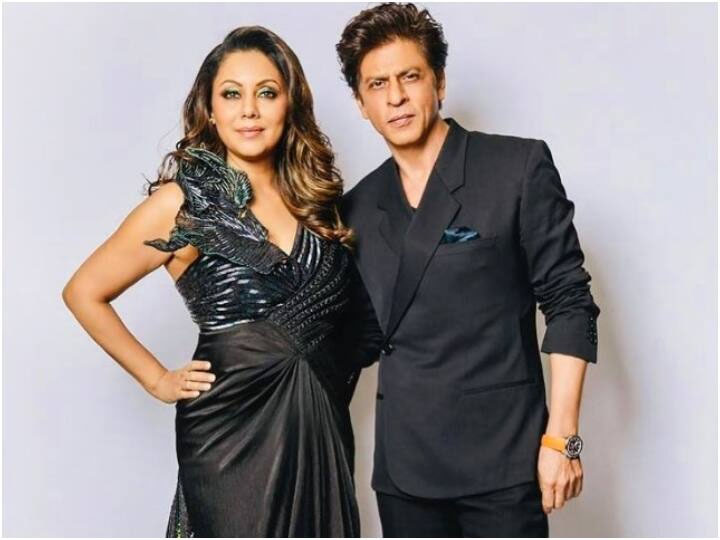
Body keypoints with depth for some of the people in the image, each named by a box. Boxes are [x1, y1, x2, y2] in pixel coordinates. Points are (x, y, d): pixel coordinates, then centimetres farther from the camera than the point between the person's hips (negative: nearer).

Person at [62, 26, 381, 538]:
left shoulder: (313, 193, 5)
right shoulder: (184, 201, -8)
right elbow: (84, 292, -1)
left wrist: (341, 372, 3)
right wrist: (157, 380, -3)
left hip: (322, 423, 5)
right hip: (234, 429, -5)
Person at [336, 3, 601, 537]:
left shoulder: (519, 166, -5)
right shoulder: (359, 205, 8)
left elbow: (568, 302, -6)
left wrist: (561, 437, -10)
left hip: (501, 456, -4)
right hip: (402, 466, 4)